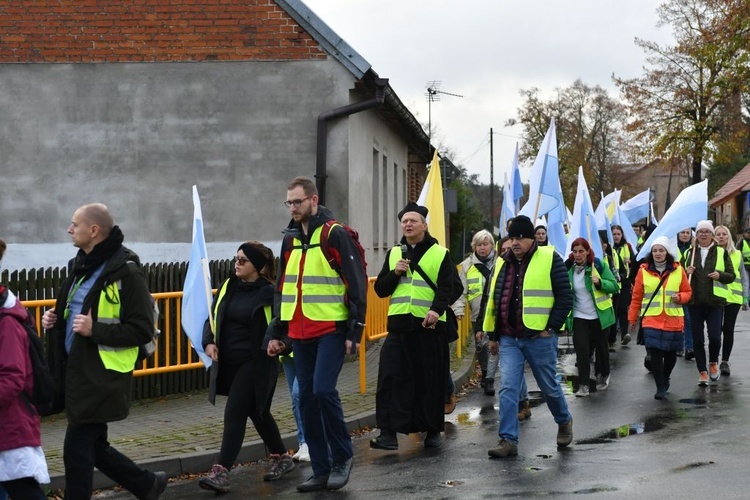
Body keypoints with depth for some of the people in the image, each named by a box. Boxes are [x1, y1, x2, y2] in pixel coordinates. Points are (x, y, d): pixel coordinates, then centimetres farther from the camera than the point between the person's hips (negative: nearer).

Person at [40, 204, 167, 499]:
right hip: (78, 372, 9)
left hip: (103, 376, -9)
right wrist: (56, 320, 6)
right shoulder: (81, 266, 12)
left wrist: (94, 330, -24)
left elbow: (143, 330, -16)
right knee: (93, 447, 16)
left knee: (76, 450, -5)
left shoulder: (125, 272, -14)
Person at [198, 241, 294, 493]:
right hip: (229, 363, 7)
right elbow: (213, 319, 13)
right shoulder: (228, 287, 8)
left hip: (256, 364, -7)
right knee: (257, 413, 19)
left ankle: (221, 472, -15)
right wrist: (209, 342, -4)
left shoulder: (270, 293, -10)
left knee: (235, 413, -14)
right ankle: (281, 457, 37)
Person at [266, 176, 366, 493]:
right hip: (300, 333, 7)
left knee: (323, 390, -18)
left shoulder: (335, 235, -7)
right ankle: (321, 470, 14)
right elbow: (282, 290, 20)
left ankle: (342, 456, 2)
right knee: (307, 399, 6)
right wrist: (276, 333, 16)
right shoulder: (290, 240, 14)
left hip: (331, 330, -7)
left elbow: (357, 285, -9)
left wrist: (354, 332, -12)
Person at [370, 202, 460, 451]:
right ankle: (388, 432, -9)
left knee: (431, 381, 4)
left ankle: (433, 430, 17)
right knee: (391, 378, -8)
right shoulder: (394, 253, 15)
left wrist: (437, 309, -23)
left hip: (430, 325, -2)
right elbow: (380, 289, 13)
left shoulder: (440, 254, 4)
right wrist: (395, 273, -5)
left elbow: (447, 287, -5)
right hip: (399, 325, 3)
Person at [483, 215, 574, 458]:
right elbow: (494, 300, 18)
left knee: (549, 386, 11)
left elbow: (565, 297, -6)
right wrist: (493, 335, 16)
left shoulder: (549, 259, -4)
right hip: (509, 338, 4)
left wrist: (551, 327, -12)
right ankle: (508, 440, -4)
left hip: (539, 338, -4)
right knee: (508, 388, -5)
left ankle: (564, 421, 37)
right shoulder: (502, 263, 11)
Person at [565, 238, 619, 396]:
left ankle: (603, 376, 36)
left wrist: (600, 282, -28)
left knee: (601, 347, 13)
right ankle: (583, 385, -2)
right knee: (582, 350, -5)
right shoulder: (569, 268, -1)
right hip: (579, 317, 2)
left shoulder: (599, 265, -10)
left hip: (600, 316, -2)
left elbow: (614, 286, -10)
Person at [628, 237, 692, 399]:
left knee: (671, 353, 9)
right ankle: (660, 387, 1)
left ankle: (665, 379, 35)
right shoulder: (643, 270, 1)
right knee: (655, 353, -9)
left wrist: (680, 297, -12)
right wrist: (632, 318, 9)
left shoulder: (678, 270, 3)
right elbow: (636, 297, 6)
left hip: (673, 320, 1)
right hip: (651, 320, -1)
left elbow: (687, 292, 11)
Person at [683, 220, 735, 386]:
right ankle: (703, 372, 13)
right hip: (695, 302, 2)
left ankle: (713, 363, 17)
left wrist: (720, 275, -16)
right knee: (697, 339, 3)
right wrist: (686, 272, -5)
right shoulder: (690, 252, 11)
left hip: (715, 301, -2)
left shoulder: (721, 252, 5)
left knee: (715, 336, -11)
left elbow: (731, 276, 4)